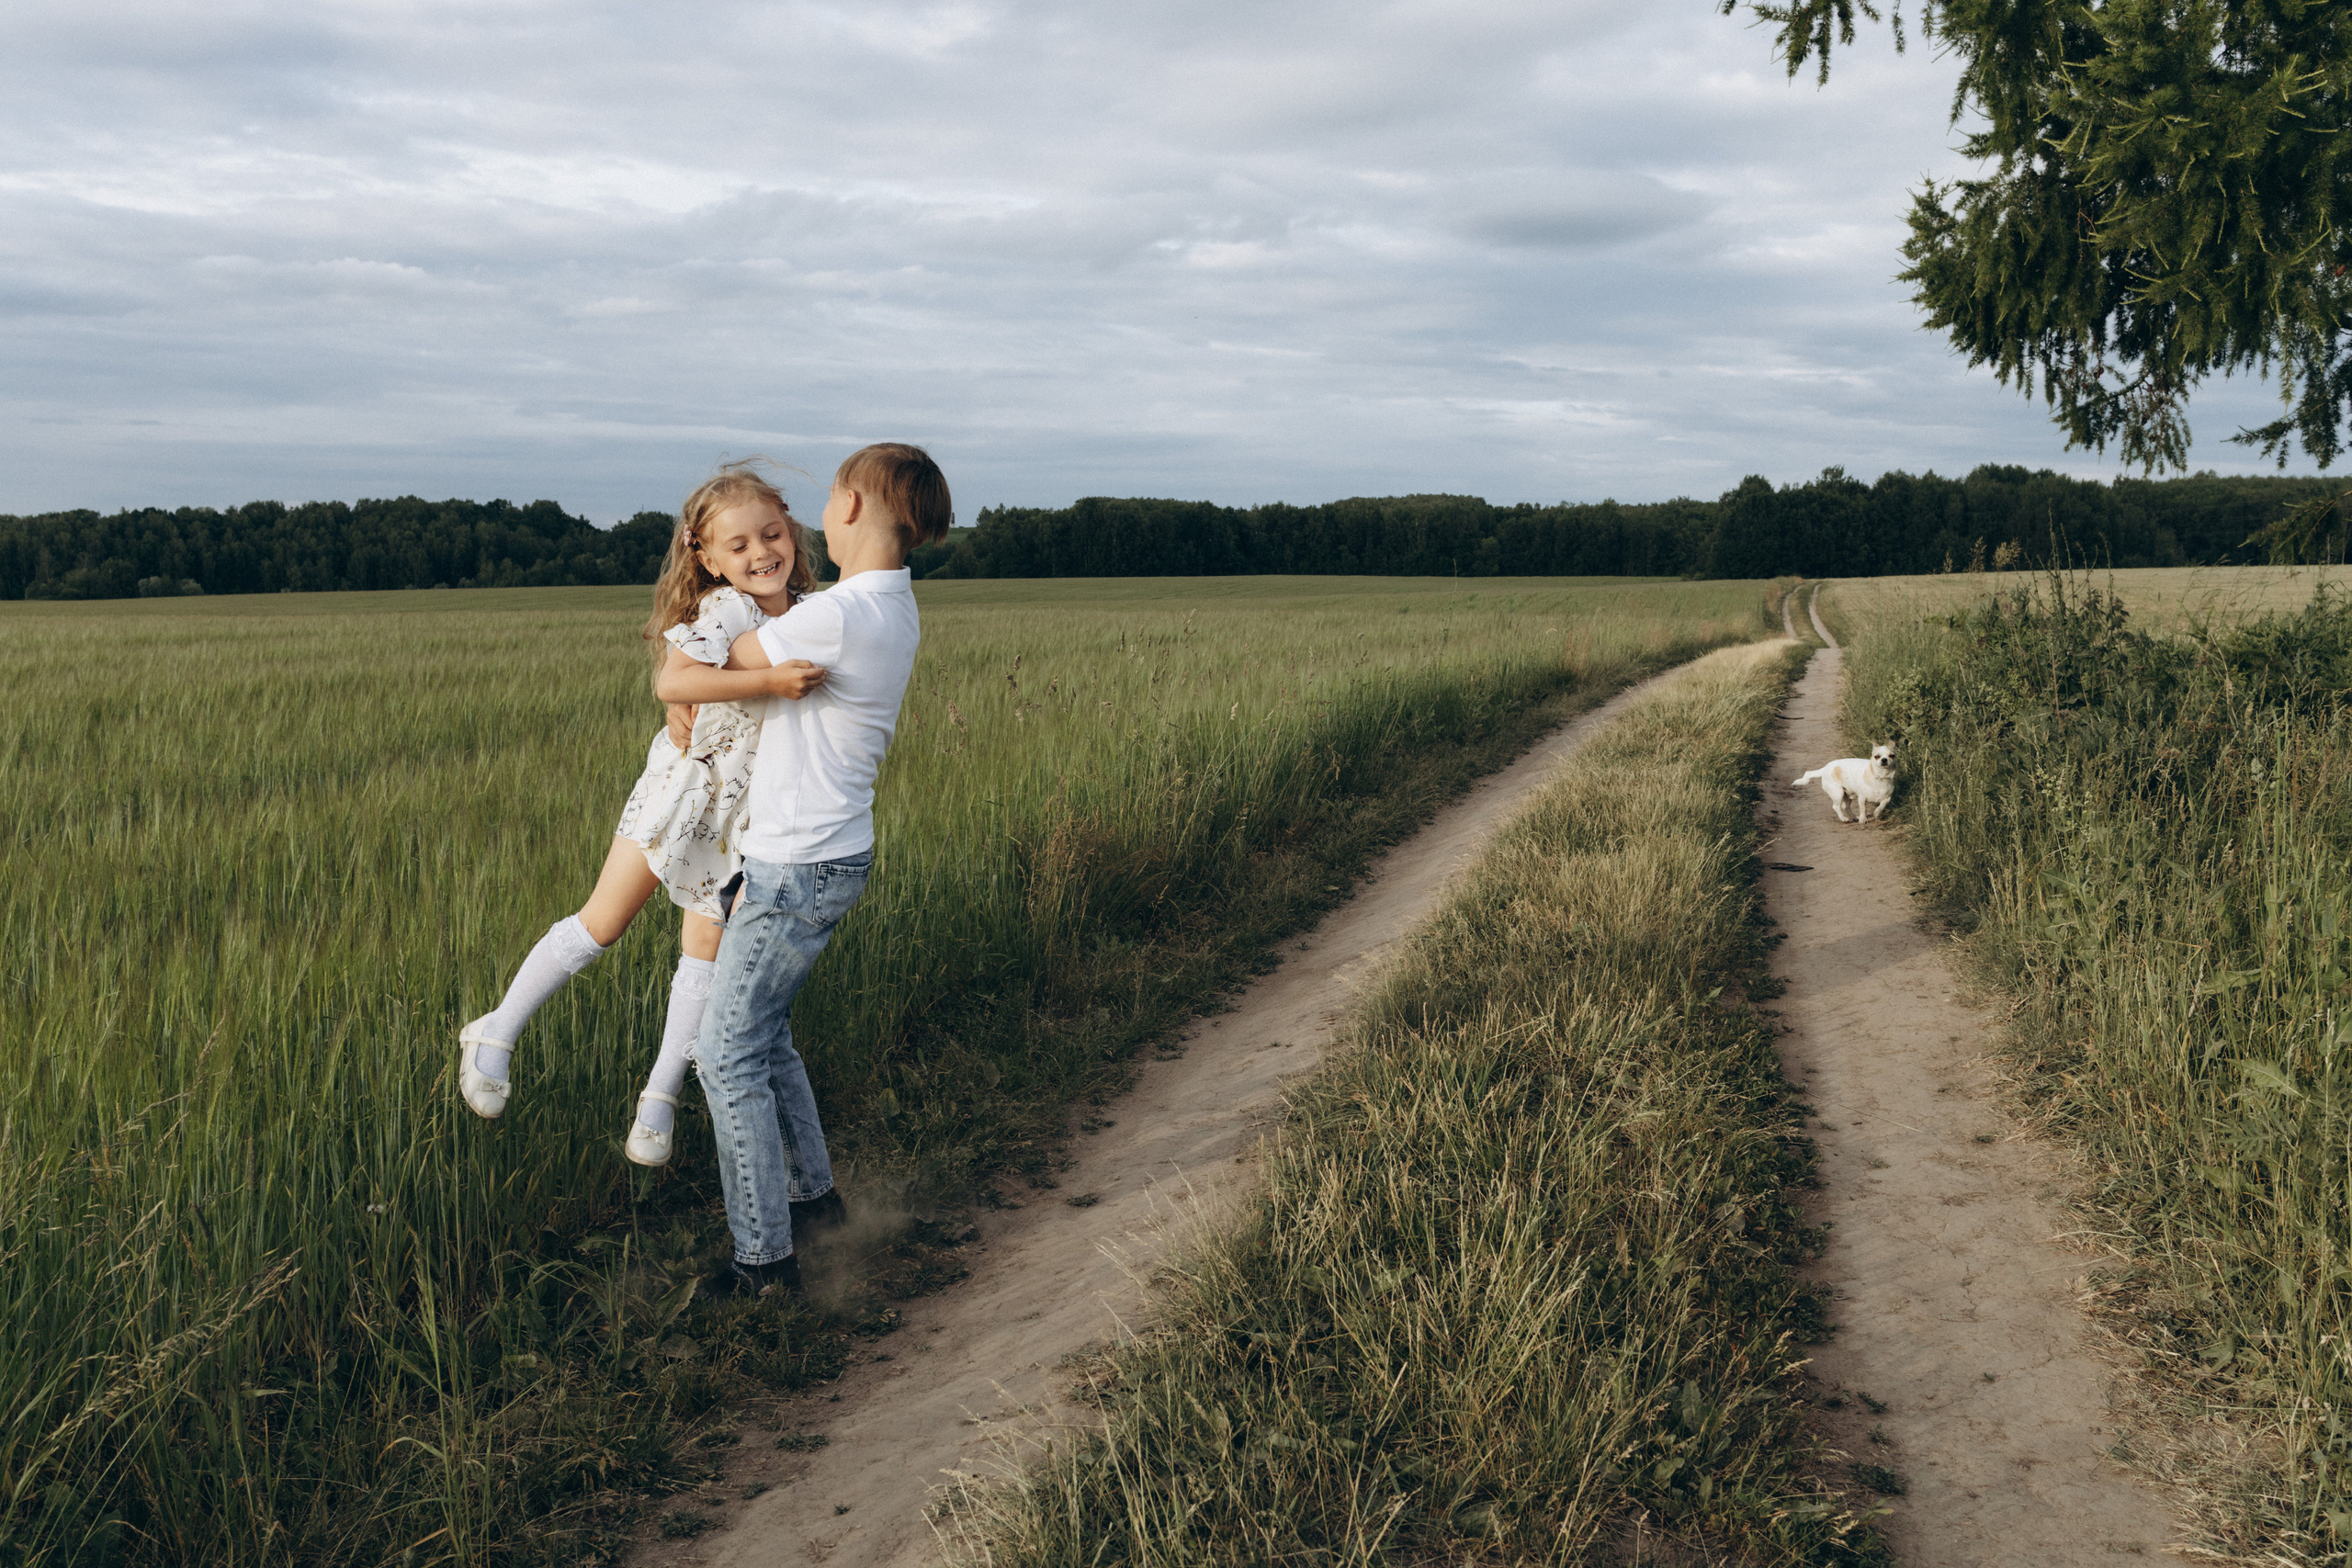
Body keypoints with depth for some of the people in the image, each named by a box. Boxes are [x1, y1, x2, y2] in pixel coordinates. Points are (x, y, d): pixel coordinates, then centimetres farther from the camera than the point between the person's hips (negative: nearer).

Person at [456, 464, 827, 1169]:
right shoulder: (727, 609, -20)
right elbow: (673, 681, -38)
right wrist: (768, 680, -43)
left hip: (749, 806, 5)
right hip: (684, 783, -5)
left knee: (707, 946, 9)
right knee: (604, 921, -2)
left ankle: (661, 1095, 21)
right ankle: (495, 1036, 15)